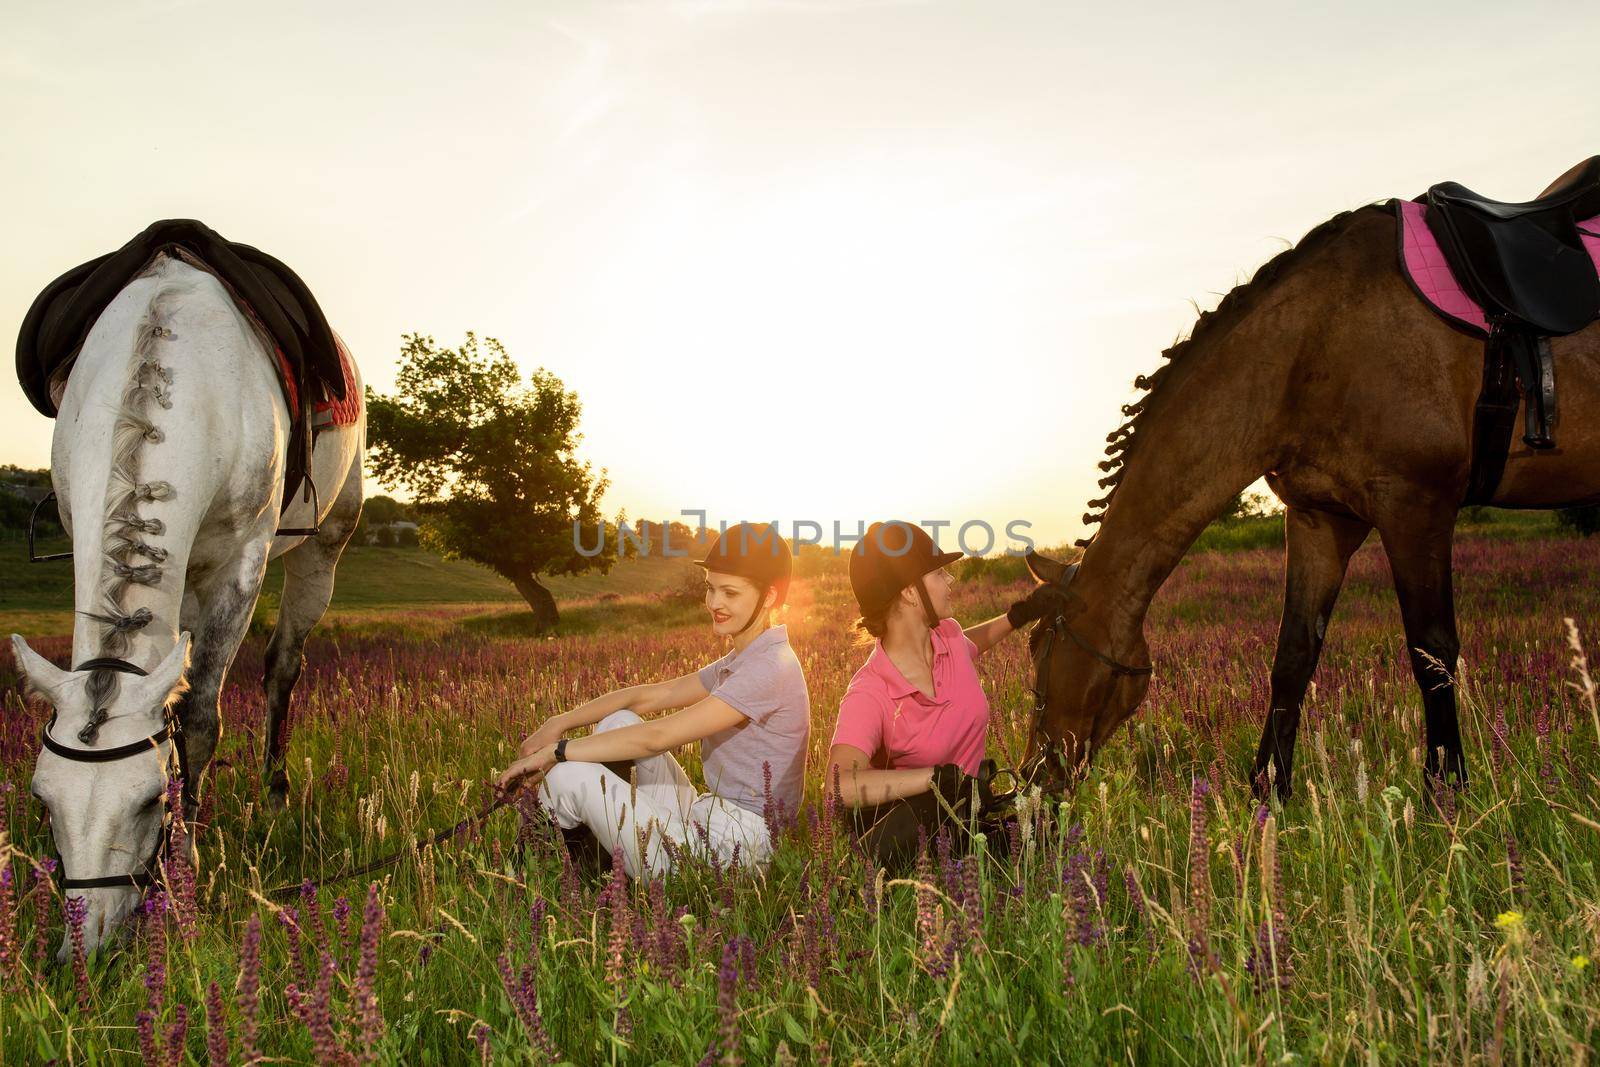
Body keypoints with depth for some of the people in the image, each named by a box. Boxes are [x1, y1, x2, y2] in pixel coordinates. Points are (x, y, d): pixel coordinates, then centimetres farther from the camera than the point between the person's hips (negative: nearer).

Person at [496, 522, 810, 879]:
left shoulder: (771, 668, -19)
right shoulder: (738, 662, 13)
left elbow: (657, 736, -21)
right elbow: (646, 696, 12)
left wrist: (554, 751, -14)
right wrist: (560, 723, 0)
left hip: (731, 852, -10)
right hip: (708, 824, 10)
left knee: (569, 776, -12)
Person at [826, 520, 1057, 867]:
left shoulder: (949, 636, -6)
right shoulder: (868, 694, -28)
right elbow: (839, 784, -46)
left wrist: (1019, 615, 15)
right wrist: (939, 776, -44)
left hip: (969, 802, 8)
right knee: (889, 846, -43)